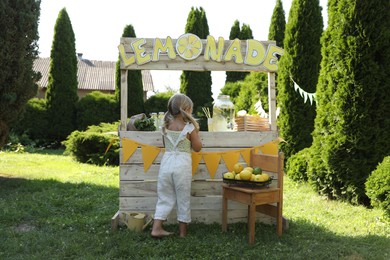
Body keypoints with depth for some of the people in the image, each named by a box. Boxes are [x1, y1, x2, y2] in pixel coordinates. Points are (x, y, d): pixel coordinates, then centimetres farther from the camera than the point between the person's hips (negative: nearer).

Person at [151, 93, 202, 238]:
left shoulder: (166, 126, 5)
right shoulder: (190, 128, -7)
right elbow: (197, 148, 2)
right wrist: (196, 131, 10)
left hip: (167, 162, 4)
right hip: (182, 164, -3)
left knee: (165, 197, 14)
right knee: (183, 198, 10)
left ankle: (156, 228, 11)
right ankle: (183, 231, 19)